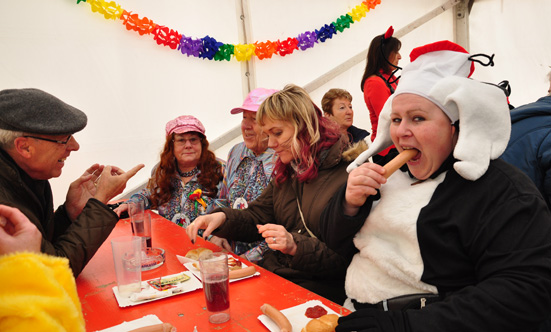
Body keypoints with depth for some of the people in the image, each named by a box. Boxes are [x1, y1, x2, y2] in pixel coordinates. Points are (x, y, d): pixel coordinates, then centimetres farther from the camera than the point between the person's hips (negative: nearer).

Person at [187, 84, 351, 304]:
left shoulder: (346, 174, -14)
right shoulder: (286, 171, 13)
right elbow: (259, 217, 15)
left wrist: (295, 246, -23)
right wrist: (223, 218, -2)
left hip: (320, 288, -6)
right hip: (272, 276, 7)